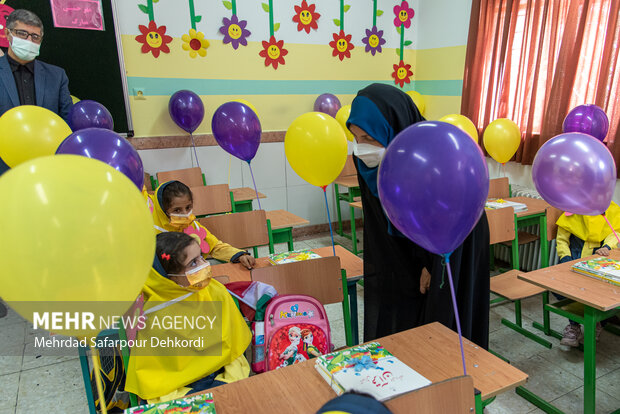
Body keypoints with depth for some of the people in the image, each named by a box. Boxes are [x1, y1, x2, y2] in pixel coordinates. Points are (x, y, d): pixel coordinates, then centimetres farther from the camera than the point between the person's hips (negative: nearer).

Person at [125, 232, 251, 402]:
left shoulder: (217, 293, -5)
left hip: (223, 374, 3)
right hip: (176, 388, -3)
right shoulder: (154, 316, -16)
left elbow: (234, 345, 6)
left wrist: (232, 377, -6)